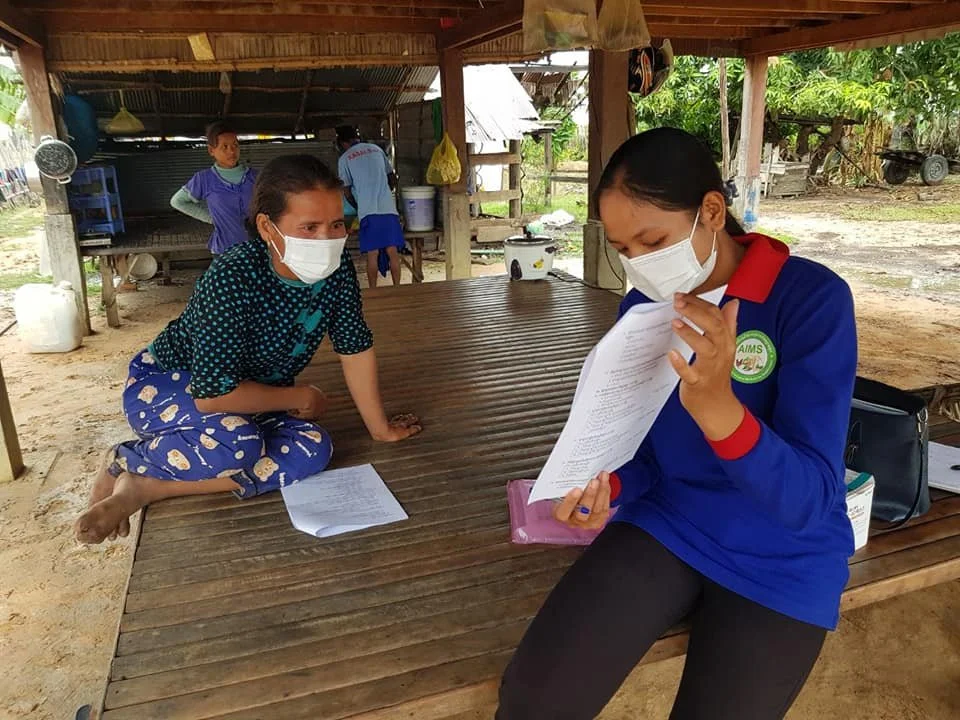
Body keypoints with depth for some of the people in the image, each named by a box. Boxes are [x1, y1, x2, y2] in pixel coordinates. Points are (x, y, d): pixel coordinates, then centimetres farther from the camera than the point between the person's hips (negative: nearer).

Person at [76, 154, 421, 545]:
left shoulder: (337, 267, -16)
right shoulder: (233, 279, -33)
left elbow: (355, 348, -6)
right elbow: (213, 392, -33)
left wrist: (380, 427, -2)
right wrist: (302, 398, -20)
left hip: (245, 397, 6)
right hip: (163, 385, -6)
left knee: (313, 449, -22)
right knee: (237, 443, -37)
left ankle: (145, 489, -13)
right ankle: (126, 461, -7)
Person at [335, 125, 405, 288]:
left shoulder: (345, 158, 6)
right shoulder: (376, 149, 16)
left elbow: (347, 191, 9)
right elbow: (392, 179, 21)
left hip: (368, 211, -3)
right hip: (389, 208, 3)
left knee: (372, 254, 0)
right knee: (393, 252, 3)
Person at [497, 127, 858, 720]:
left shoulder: (812, 298, -17)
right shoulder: (642, 309, -2)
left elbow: (808, 501, -22)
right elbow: (648, 451, 7)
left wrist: (715, 404, -40)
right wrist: (607, 489, -16)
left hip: (780, 561, -2)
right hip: (665, 525, 3)